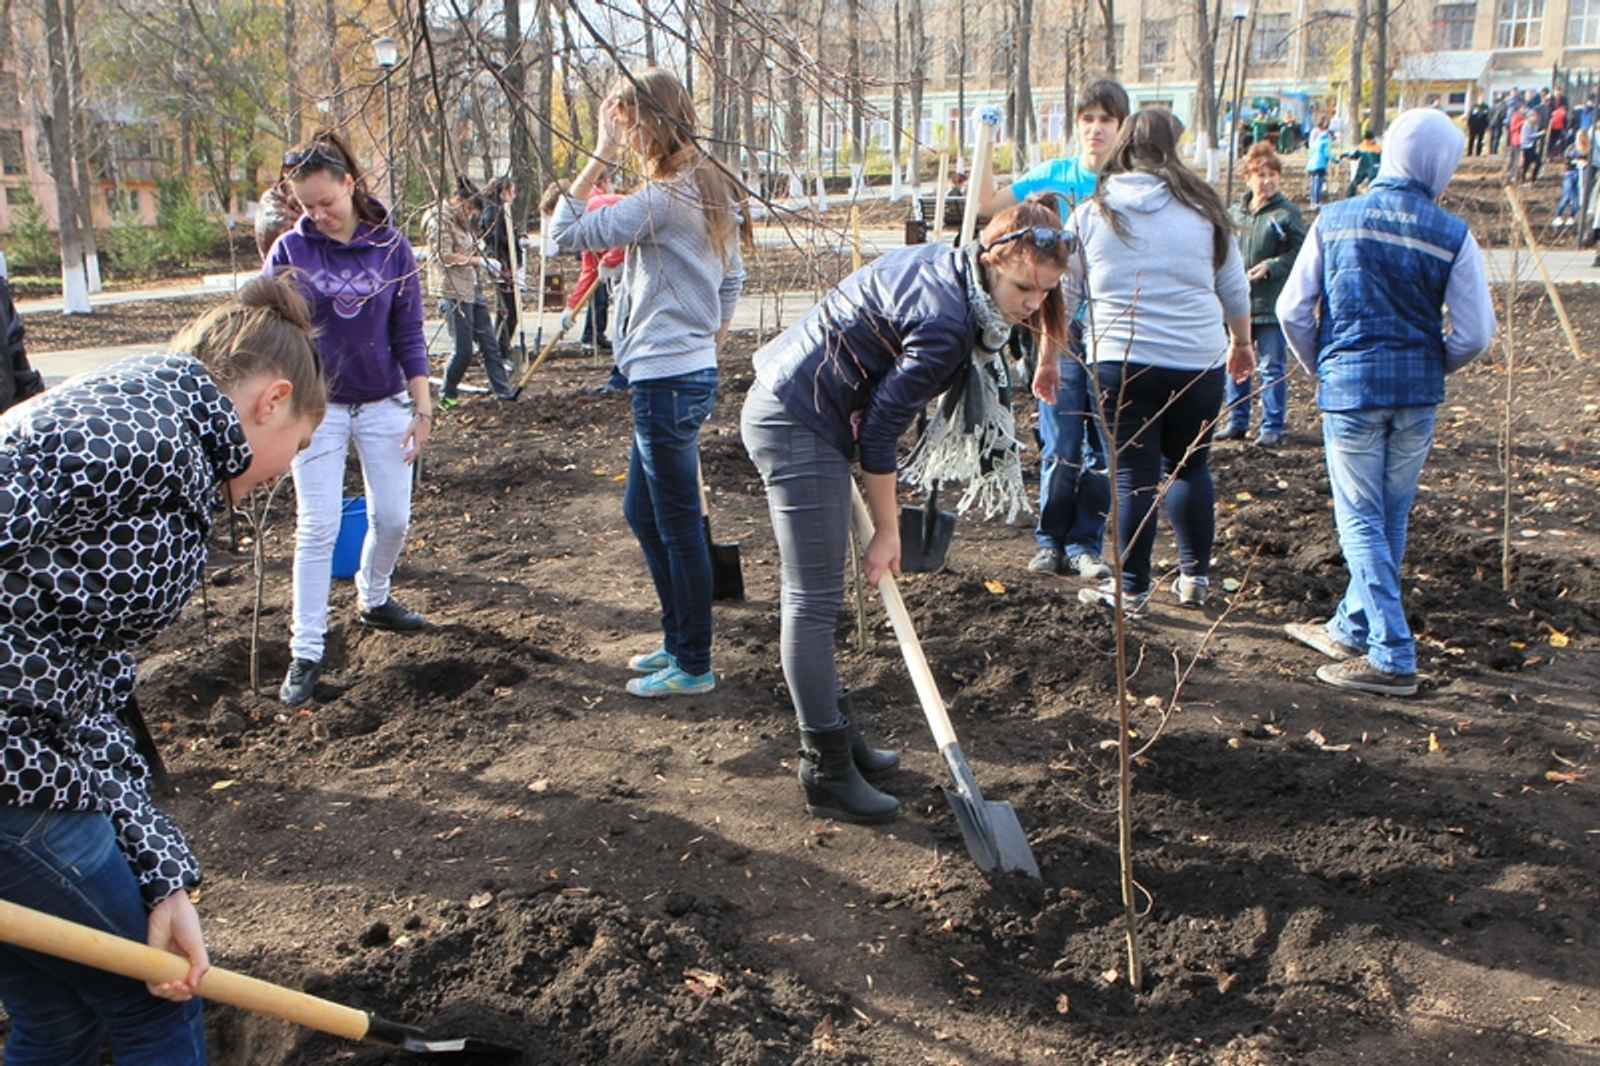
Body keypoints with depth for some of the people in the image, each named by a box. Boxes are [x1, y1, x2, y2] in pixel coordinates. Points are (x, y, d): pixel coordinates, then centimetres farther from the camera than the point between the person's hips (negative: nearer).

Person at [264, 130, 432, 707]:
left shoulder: (391, 247, -3)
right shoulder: (290, 250, -5)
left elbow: (408, 334, 1)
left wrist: (422, 406, -1)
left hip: (384, 404, 2)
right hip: (318, 406, -2)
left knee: (393, 517, 7)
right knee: (317, 528, -3)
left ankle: (374, 600, 36)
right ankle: (306, 652, 4)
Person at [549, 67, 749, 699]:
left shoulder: (664, 199, -18)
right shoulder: (712, 191, 12)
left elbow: (566, 233, -19)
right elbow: (732, 280, 19)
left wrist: (600, 156, -15)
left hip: (666, 380, -10)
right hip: (692, 371, 10)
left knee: (679, 527, 0)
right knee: (642, 512, 20)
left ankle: (694, 667, 13)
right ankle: (678, 641, 31)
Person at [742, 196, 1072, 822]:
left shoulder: (942, 266, 5)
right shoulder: (945, 320, -23)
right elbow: (880, 430, -19)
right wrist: (887, 531, -8)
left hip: (782, 407, 11)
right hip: (798, 425, -11)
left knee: (814, 594, 16)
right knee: (815, 601, -6)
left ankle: (837, 735, 28)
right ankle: (827, 775, 2)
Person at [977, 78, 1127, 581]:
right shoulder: (1055, 174, 4)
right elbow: (986, 205, 0)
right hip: (1061, 327, 0)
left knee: (1102, 449, 5)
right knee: (1060, 446, 1)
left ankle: (1084, 545, 16)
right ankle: (1049, 541, 15)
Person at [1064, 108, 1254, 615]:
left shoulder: (1091, 214, 3)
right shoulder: (1203, 210, 5)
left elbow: (1062, 295, 6)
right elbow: (1236, 292, 13)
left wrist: (1047, 359, 17)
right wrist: (1243, 343, 29)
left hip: (1119, 362, -1)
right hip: (1198, 363, 1)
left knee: (1135, 474, 4)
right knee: (1190, 467, 16)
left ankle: (1131, 589, 10)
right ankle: (1195, 577, 23)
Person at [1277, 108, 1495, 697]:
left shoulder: (1335, 220, -3)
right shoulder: (1451, 235, -5)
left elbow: (1292, 308, -2)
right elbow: (1476, 332, -5)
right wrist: (1432, 367, 14)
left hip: (1350, 385, -2)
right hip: (1418, 393, 2)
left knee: (1361, 520, 3)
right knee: (1391, 518, 16)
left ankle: (1392, 658, -1)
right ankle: (1351, 629, 30)